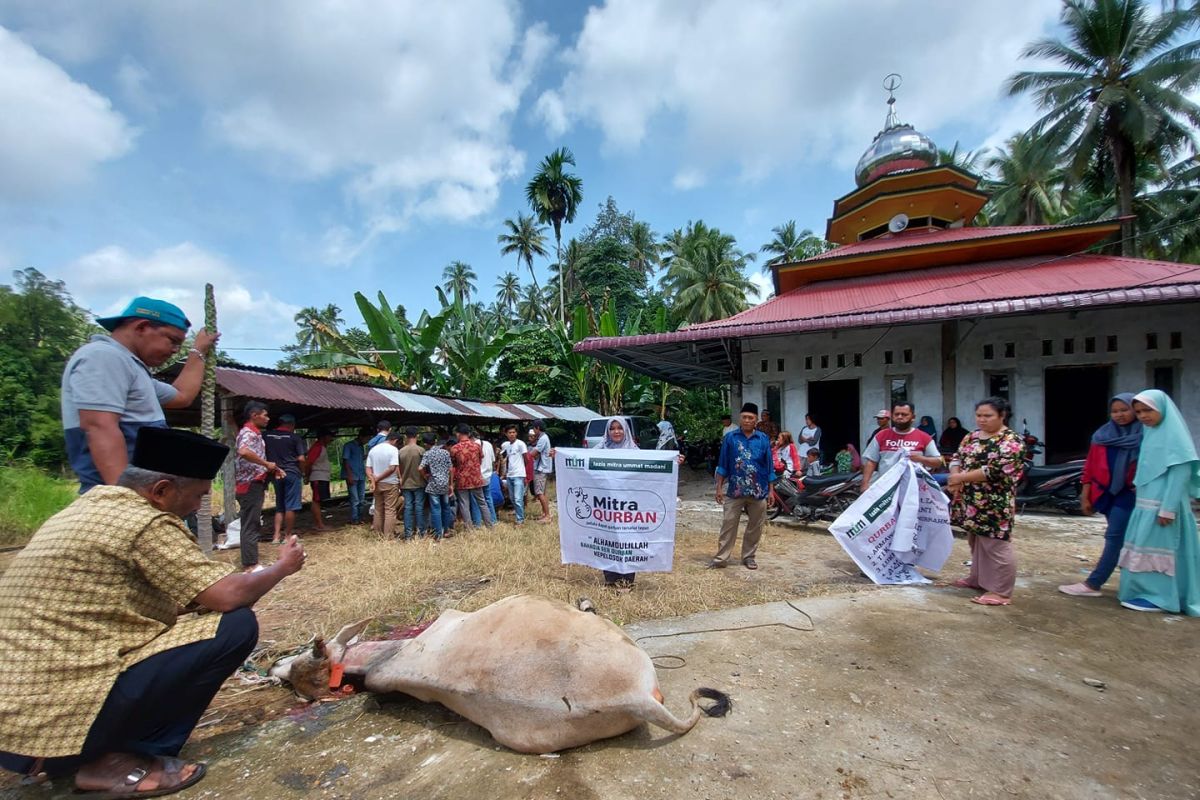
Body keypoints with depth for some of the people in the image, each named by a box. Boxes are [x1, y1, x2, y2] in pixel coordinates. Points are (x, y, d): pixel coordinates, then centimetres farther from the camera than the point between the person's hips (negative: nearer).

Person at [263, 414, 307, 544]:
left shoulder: (266, 436, 8)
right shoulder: (294, 437, -4)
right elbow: (301, 459, -6)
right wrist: (302, 472, 7)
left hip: (276, 474, 5)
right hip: (292, 473, -5)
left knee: (279, 507, 14)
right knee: (291, 506, 0)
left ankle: (277, 536, 8)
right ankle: (287, 536, 4)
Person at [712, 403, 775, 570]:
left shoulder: (763, 439, 2)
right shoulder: (730, 438, 0)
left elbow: (769, 466, 6)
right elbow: (723, 465, 3)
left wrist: (771, 490, 4)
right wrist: (719, 487, 0)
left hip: (758, 492, 1)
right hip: (735, 491, -1)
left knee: (755, 527, 11)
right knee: (728, 524, 1)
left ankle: (748, 557, 25)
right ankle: (721, 557, 8)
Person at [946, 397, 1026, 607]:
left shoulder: (1011, 441, -13)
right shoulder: (972, 437, 11)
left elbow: (996, 470, -22)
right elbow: (957, 457, 13)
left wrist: (962, 477, -21)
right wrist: (954, 476, -8)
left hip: (994, 505, -8)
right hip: (971, 502, 8)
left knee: (996, 546, -2)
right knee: (976, 542, 19)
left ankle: (1001, 592, 6)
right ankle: (978, 579, 33)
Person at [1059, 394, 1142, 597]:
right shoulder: (1102, 434, 6)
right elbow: (1090, 466, 7)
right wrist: (1085, 496, 5)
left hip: (1129, 493, -4)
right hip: (1106, 492, 5)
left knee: (1114, 537, -6)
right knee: (1123, 539, 13)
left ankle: (1092, 584, -6)